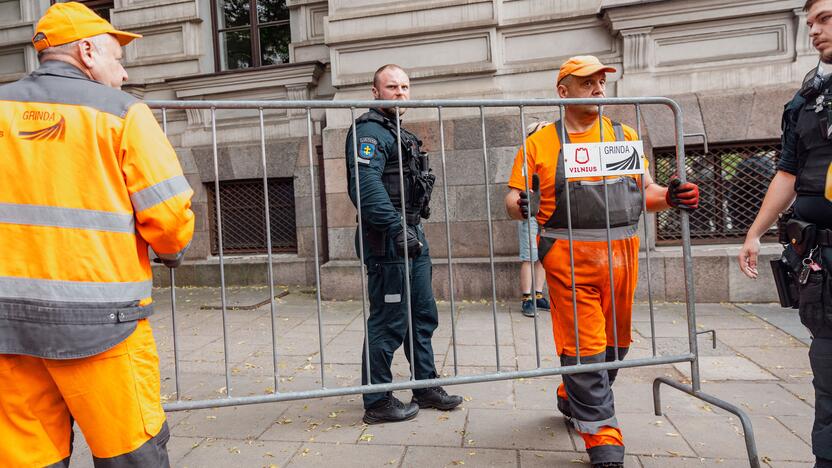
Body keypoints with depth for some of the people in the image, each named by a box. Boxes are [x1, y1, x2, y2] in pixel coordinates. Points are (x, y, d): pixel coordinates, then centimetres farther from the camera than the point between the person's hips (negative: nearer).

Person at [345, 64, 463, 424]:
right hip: (388, 240, -10)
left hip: (411, 235, 10)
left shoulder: (400, 134, 22)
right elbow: (367, 185, -25)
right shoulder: (370, 131, -10)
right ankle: (377, 403, 11)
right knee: (388, 322, -3)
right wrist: (398, 229, -30)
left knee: (423, 316, 16)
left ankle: (426, 387, 29)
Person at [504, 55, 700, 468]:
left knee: (615, 344, 15)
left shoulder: (625, 136, 13)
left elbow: (645, 192, 14)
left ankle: (573, 399, 40)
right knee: (584, 347, -4)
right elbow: (513, 198, 1)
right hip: (569, 258, -4)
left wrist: (670, 197, -7)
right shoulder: (540, 143, 3)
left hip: (622, 256, 5)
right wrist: (520, 206, -22)